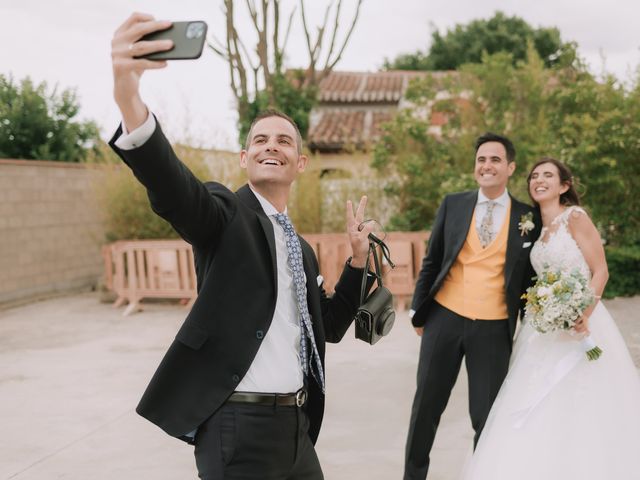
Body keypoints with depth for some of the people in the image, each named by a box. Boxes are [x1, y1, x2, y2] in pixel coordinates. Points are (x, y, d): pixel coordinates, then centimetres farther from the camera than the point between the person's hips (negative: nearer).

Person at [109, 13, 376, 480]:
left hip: (295, 425, 7)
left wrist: (358, 258, 10)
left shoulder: (302, 249, 16)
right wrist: (129, 98, -46)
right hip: (238, 426, -7)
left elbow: (329, 328, 22)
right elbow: (172, 187, -27)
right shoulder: (227, 214, -5)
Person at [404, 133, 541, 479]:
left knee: (487, 416, 5)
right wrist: (418, 311, 8)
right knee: (426, 407, 10)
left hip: (494, 329, -1)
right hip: (444, 319, 1)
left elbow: (529, 279, 7)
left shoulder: (527, 219, 1)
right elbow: (431, 261, 8)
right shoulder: (452, 205, 3)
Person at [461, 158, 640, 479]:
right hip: (544, 327, 7)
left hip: (578, 322, -7)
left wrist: (585, 312, -23)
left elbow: (600, 271, -11)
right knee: (540, 415, 7)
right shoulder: (538, 228, 13)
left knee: (579, 415, -3)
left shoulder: (575, 217, -7)